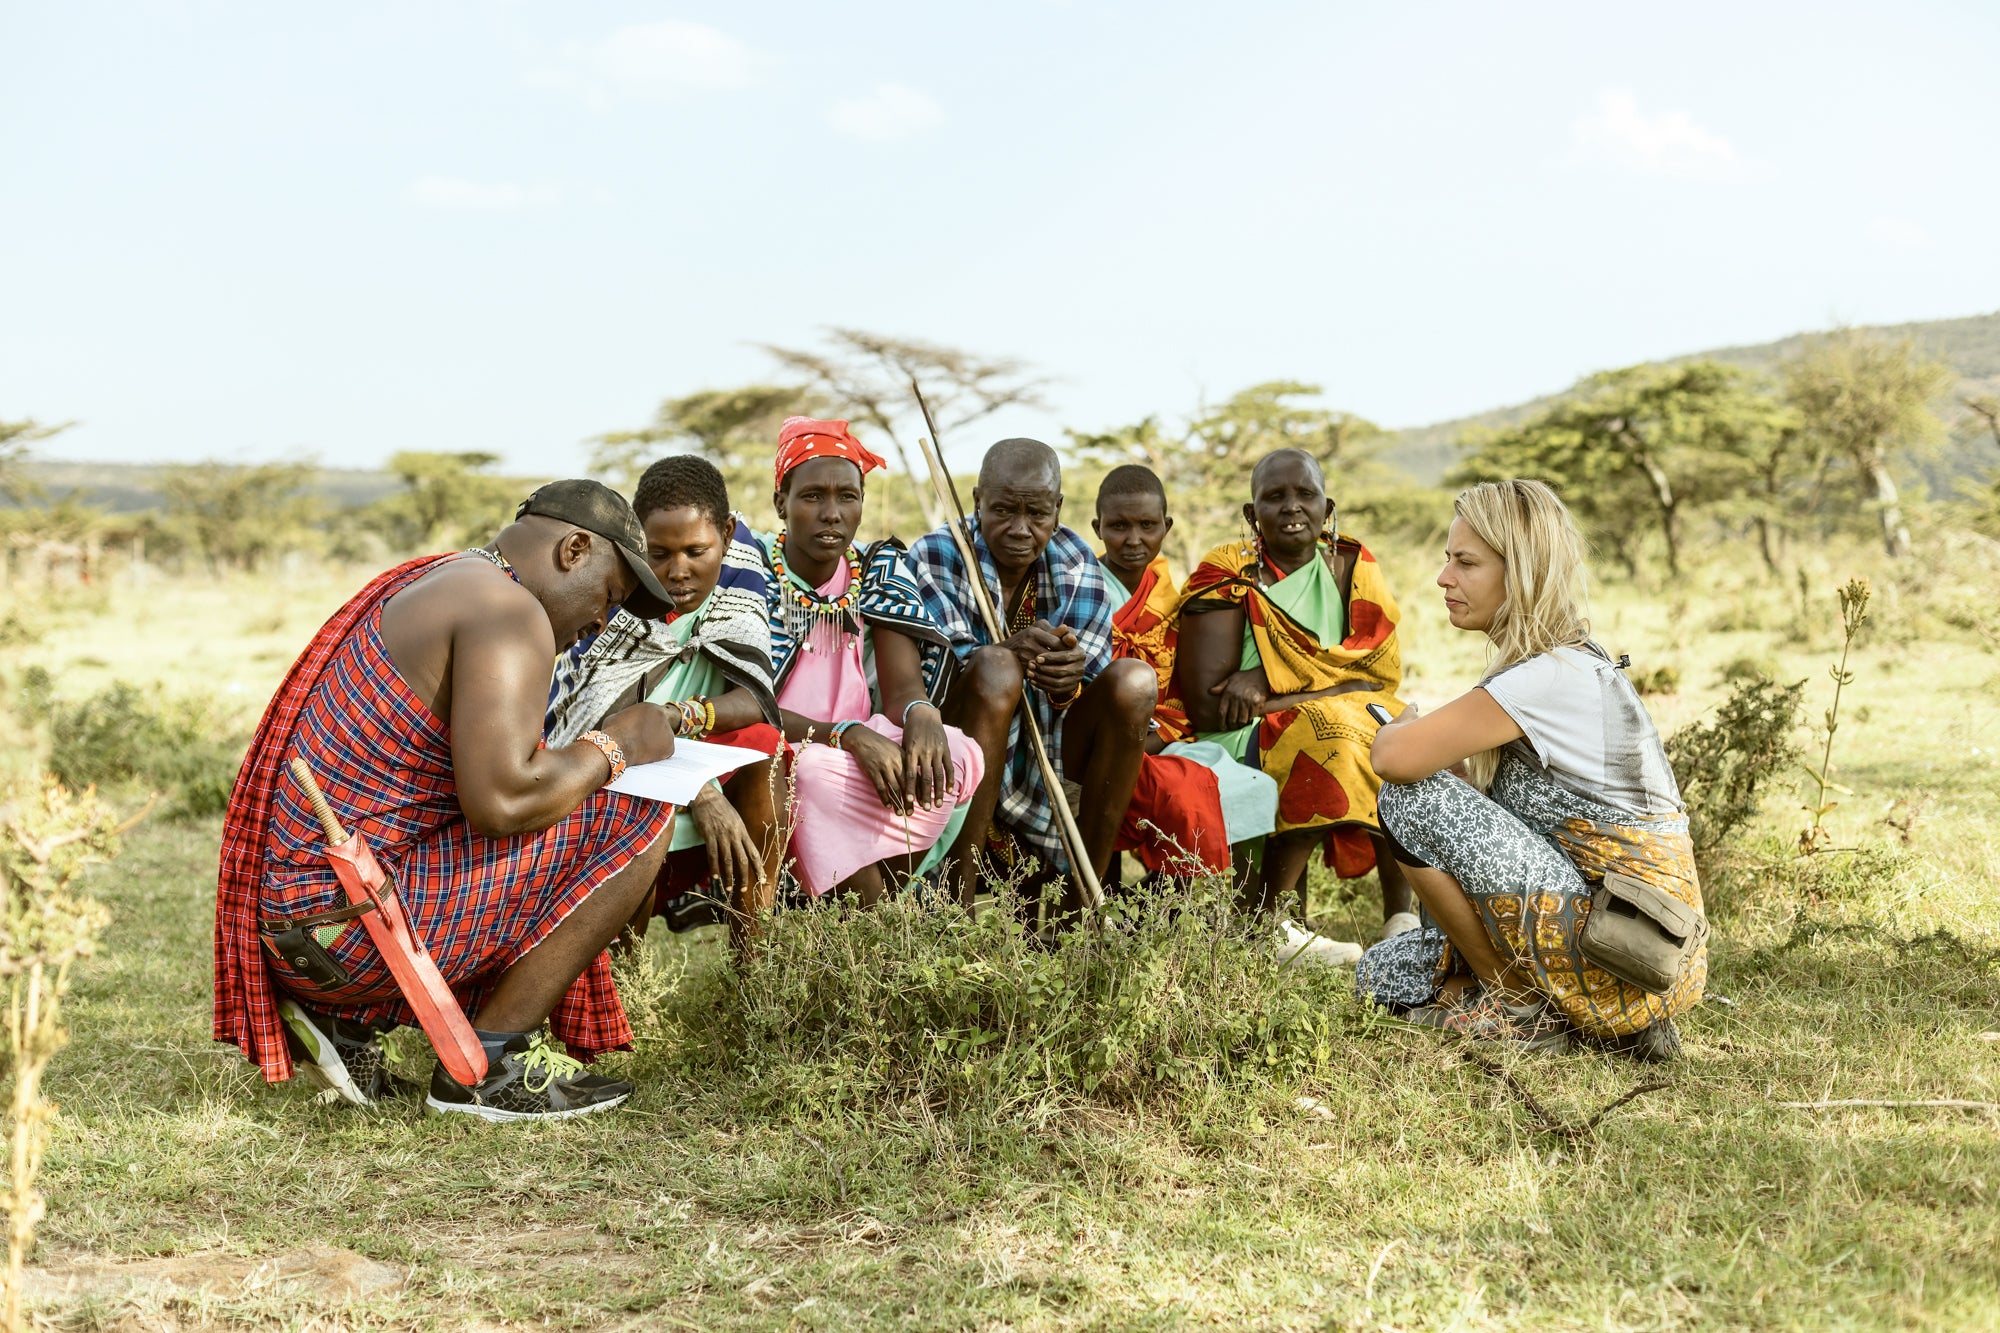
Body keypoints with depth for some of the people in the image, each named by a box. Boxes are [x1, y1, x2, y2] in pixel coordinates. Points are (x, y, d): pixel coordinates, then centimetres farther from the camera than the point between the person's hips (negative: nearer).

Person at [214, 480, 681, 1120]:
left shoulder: (431, 581, 19)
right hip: (349, 918, -10)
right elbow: (500, 800, -25)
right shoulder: (510, 612, -12)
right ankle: (489, 1064, -3)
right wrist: (611, 748, -8)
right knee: (635, 820, -9)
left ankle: (346, 1017, 14)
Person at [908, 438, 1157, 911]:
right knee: (996, 667, -32)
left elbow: (1093, 683, -7)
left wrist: (1068, 683, -33)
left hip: (1048, 755, 4)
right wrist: (1012, 652, -41)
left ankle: (1079, 907, -19)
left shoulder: (1075, 566, 0)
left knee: (1135, 679, -21)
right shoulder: (934, 557, -9)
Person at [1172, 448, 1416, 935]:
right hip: (1243, 743, -4)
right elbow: (1206, 705, -14)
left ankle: (1402, 913, -20)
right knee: (1328, 732, -31)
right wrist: (1328, 688, -15)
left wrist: (1268, 681, -17)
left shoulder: (1351, 567, 8)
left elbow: (1382, 671, -5)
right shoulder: (1227, 577, -5)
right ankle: (1269, 918, -25)